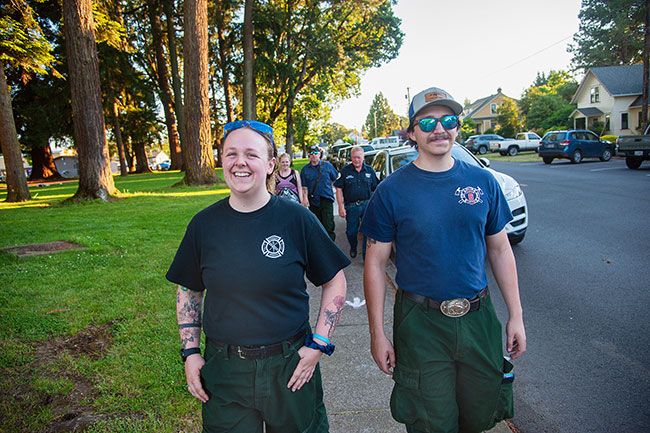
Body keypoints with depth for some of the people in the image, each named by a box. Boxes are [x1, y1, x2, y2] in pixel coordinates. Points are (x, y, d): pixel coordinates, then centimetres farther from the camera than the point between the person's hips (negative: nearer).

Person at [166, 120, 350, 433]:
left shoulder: (296, 219, -10)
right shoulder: (204, 224, -3)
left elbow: (335, 281, -2)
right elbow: (188, 291, 9)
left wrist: (319, 344, -8)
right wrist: (190, 352, 2)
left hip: (290, 366, -1)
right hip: (222, 369, 2)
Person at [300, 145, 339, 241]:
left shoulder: (327, 165, 4)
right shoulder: (305, 169, 7)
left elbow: (336, 178, 14)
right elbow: (304, 186, 5)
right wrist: (305, 197, -8)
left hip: (326, 199, -2)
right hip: (313, 201, 2)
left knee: (328, 225, -10)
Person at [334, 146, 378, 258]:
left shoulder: (369, 170, 6)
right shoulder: (345, 171, -1)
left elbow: (376, 189, 11)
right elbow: (339, 189, -2)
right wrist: (341, 206, -9)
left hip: (367, 204, 1)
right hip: (351, 206, -1)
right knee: (351, 231, 10)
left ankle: (367, 254, 8)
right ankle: (353, 248, 39)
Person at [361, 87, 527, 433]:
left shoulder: (483, 182, 1)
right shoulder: (391, 191, -8)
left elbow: (500, 250, 9)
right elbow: (375, 264, -5)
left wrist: (516, 314, 7)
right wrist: (377, 333, -6)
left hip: (478, 318, 3)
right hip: (420, 325, -3)